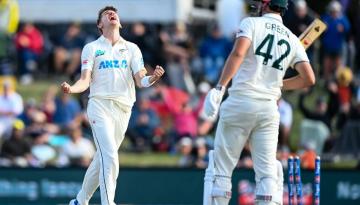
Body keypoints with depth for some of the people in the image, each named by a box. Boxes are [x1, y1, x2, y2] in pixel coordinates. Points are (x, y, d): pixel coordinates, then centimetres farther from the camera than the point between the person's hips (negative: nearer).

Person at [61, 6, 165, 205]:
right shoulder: (91, 48, 7)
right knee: (109, 157, -19)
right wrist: (71, 89, -24)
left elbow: (140, 81, 4)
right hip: (100, 105, -3)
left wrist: (153, 78, -19)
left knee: (102, 159, 9)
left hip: (123, 108, 3)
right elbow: (85, 80, -2)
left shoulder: (132, 49, 14)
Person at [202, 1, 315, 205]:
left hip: (240, 102, -3)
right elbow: (309, 78, 5)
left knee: (221, 167, 2)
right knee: (268, 174, 2)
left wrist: (219, 88, -22)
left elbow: (238, 53, -17)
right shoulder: (292, 40, 13)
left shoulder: (252, 23, 2)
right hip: (269, 108, 3)